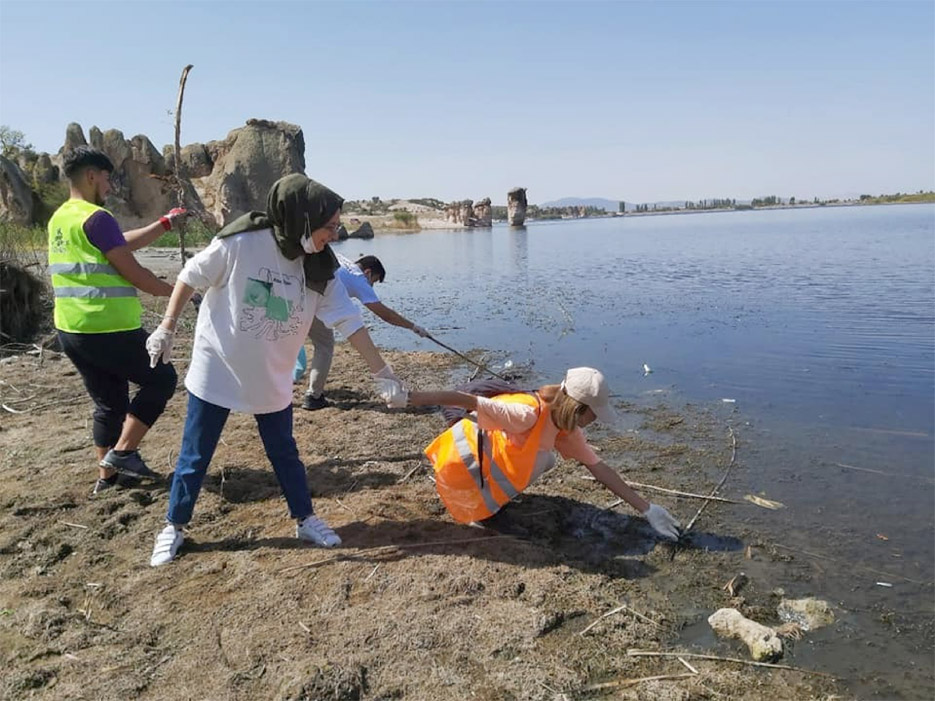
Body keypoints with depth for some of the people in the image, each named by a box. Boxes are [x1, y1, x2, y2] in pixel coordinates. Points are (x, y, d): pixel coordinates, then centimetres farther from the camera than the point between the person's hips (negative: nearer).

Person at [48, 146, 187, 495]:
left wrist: (165, 224, 21)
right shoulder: (96, 218, -16)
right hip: (107, 329, -9)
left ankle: (106, 475, 25)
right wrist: (173, 291, -2)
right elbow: (132, 272, -15)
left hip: (70, 330, 9)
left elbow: (124, 243, 20)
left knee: (108, 402, 19)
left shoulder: (60, 218, 14)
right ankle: (121, 452, 5)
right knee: (161, 378, 9)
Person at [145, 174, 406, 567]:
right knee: (195, 457, 9)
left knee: (284, 453, 14)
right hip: (216, 371, -3)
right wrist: (167, 329, -4)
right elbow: (191, 277, -8)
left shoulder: (319, 269, -8)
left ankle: (305, 520, 30)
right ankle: (173, 527, 28)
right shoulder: (241, 242, -22)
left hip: (272, 378, 4)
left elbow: (348, 321, -7)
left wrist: (380, 370, -9)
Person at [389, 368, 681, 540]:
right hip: (460, 460, -7)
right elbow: (465, 400, -36)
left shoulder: (567, 430, -8)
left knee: (545, 460, 1)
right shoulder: (529, 414, -35)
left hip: (488, 452, 8)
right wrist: (408, 398, -37)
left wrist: (647, 509, -6)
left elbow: (600, 469, -5)